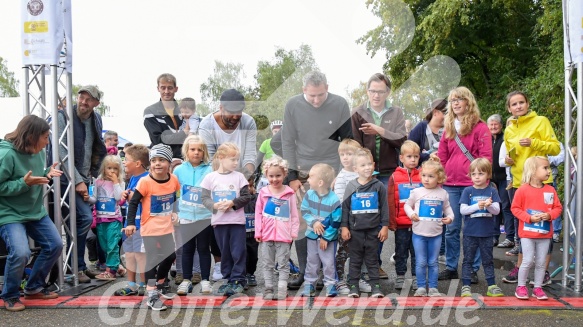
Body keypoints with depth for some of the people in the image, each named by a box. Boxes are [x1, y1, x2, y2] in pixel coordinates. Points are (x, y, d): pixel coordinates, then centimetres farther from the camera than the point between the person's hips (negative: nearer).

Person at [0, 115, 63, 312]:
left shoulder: (38, 152, 1)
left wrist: (47, 174, -5)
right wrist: (24, 183, -28)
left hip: (36, 211, 8)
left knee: (55, 245, 6)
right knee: (20, 253, -24)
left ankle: (34, 288, 25)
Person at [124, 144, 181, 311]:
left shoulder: (173, 179, -3)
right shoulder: (145, 182, -18)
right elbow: (133, 202, -16)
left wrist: (174, 212, 9)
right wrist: (130, 223, -24)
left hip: (167, 227, 6)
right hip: (150, 228, -6)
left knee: (170, 256, 16)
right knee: (153, 260, -4)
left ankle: (159, 286, 37)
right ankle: (152, 295, 5)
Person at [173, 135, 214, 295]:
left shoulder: (210, 170, -4)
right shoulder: (179, 170, 2)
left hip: (205, 216, -1)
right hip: (185, 216, 2)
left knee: (204, 248, 8)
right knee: (187, 249, 10)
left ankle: (205, 280, 18)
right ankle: (186, 280, 21)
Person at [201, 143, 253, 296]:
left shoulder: (239, 176, -1)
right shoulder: (210, 177, 0)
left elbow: (246, 196, -3)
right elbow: (205, 198, -1)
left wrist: (233, 203, -17)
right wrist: (214, 205, -18)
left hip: (237, 220, -1)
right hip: (219, 220, 1)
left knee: (238, 252, 1)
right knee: (225, 252, 11)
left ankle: (238, 280, 11)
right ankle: (228, 279, 24)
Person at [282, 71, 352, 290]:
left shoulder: (340, 105, -6)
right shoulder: (293, 105, -5)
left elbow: (348, 140, 3)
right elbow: (288, 143, 0)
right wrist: (291, 176, -4)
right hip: (302, 173, 1)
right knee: (301, 223, 2)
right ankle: (304, 271, 14)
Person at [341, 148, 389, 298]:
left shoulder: (378, 186, -1)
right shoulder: (351, 186, 0)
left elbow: (384, 207, 3)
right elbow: (345, 207, 3)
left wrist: (385, 226, -1)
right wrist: (344, 227, 0)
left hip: (373, 229, 0)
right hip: (355, 230, 1)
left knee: (372, 259, 9)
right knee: (355, 259, 9)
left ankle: (375, 285, 16)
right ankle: (354, 285, 18)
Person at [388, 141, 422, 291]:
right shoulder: (395, 177, -3)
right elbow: (391, 202, -3)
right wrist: (391, 222, -5)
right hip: (401, 224, -1)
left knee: (417, 252, 10)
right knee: (401, 252, 11)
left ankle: (416, 278, 22)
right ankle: (400, 277, 23)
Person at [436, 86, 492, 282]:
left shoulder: (480, 127, 0)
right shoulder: (449, 128, 14)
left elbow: (486, 156, -5)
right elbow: (441, 157, 15)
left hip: (472, 185, -4)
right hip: (450, 185, 4)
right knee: (451, 228, 8)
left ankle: (472, 269, 11)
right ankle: (450, 267, 17)